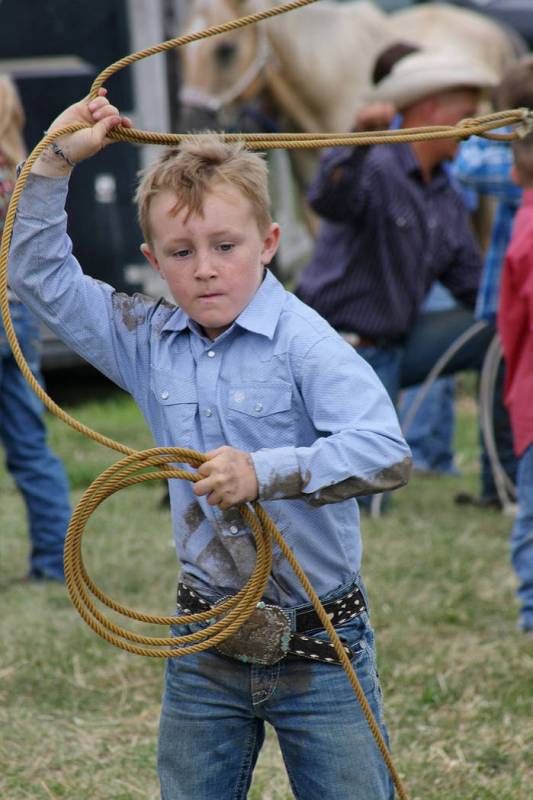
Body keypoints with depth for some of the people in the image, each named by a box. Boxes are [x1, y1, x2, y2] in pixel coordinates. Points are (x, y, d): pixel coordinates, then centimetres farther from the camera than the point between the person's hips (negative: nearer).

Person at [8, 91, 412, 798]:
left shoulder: (302, 342, -15)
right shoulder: (148, 342, 3)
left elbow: (387, 454, -27)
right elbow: (40, 275, 10)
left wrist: (266, 472, -36)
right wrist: (54, 161, 3)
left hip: (319, 650, -5)